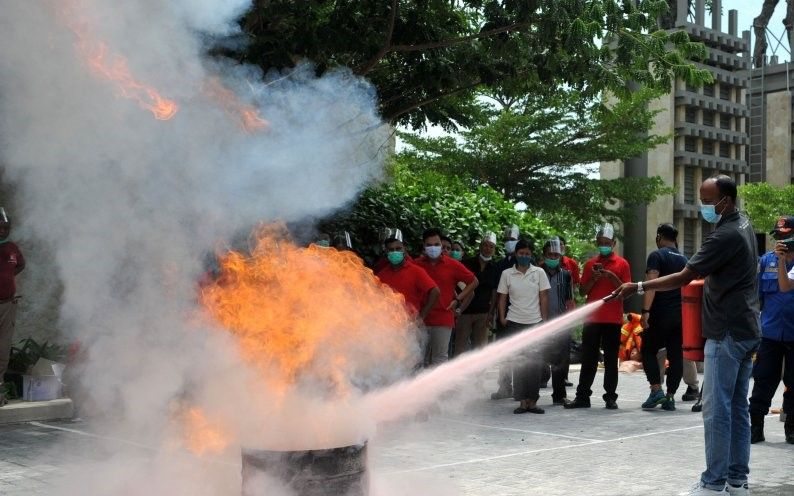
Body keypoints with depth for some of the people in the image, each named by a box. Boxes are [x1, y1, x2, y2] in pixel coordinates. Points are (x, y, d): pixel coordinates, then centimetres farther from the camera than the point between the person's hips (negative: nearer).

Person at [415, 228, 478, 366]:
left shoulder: (453, 265, -1)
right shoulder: (417, 264, 0)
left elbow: (473, 282, 9)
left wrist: (457, 300, 3)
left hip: (443, 319, -1)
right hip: (421, 318, 1)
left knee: (440, 359, 3)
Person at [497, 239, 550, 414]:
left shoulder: (539, 272, 5)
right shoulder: (507, 274, 5)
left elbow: (544, 297, 4)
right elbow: (502, 298, 8)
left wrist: (545, 320, -1)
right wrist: (502, 318, -1)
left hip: (535, 323, 0)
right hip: (514, 323, 0)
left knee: (535, 363, -1)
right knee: (518, 363, 0)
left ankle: (532, 401, 6)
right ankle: (522, 401, 5)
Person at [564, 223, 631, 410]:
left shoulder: (622, 264, 3)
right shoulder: (590, 264, 12)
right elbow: (582, 291, 9)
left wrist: (612, 277, -16)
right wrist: (594, 278, -8)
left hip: (613, 319, -3)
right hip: (592, 319, 3)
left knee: (611, 359, 2)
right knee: (588, 359, 5)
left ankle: (610, 397, 7)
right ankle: (582, 396, 8)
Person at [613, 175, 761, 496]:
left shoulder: (725, 236, -19)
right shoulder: (744, 226, 13)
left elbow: (683, 278, -20)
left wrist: (638, 288, -16)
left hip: (727, 333, -10)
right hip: (747, 330, 10)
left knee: (717, 409, -6)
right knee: (738, 407, 11)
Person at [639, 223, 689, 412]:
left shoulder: (657, 256, -4)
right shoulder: (683, 259, 16)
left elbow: (651, 283, -16)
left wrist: (645, 311, -21)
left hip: (661, 313, -6)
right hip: (680, 314, 6)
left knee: (648, 350, 6)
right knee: (676, 355, 5)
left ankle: (656, 389, -6)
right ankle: (670, 397, 5)